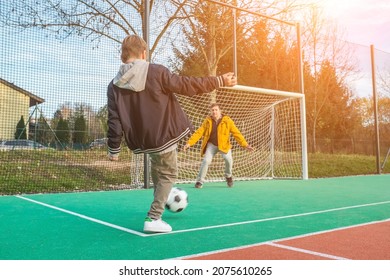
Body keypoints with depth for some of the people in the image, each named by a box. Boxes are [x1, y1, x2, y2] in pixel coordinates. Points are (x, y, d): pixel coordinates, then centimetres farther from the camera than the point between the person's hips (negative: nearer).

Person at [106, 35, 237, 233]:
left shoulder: (114, 85, -2)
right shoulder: (156, 72, -13)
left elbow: (114, 121, -2)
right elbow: (187, 85, -11)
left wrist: (113, 149, 7)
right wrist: (219, 81, -1)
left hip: (141, 139, 5)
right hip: (163, 135, -5)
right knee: (167, 175, 12)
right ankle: (153, 219, 7)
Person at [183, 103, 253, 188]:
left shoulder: (227, 120, -9)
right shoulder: (207, 121, -3)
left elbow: (236, 133, -9)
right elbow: (199, 132, -5)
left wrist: (245, 144, -15)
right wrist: (189, 143, -16)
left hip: (224, 145, -1)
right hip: (211, 145, 1)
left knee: (228, 159, -23)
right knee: (206, 160, -15)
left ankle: (228, 176, 8)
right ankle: (200, 181, 4)